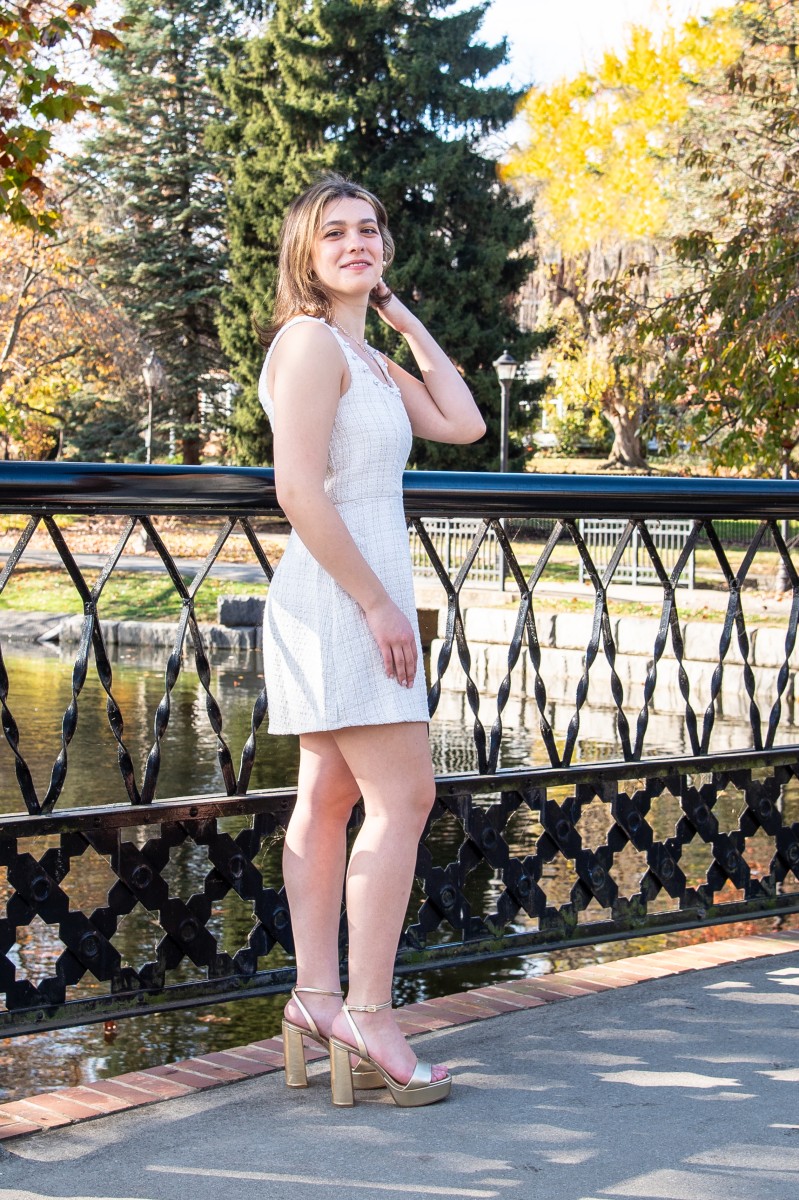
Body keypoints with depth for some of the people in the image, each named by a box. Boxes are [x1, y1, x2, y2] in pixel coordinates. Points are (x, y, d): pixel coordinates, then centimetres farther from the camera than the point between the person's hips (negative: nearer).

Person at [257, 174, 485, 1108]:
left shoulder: (367, 357, 19)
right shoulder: (310, 340, -11)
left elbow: (462, 423, 12)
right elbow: (298, 490, -20)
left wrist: (404, 318, 15)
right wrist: (378, 603, -20)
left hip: (362, 595, 10)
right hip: (340, 594, -10)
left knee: (329, 797, 9)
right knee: (404, 795, -11)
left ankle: (316, 996, 13)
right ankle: (367, 1014, -10)